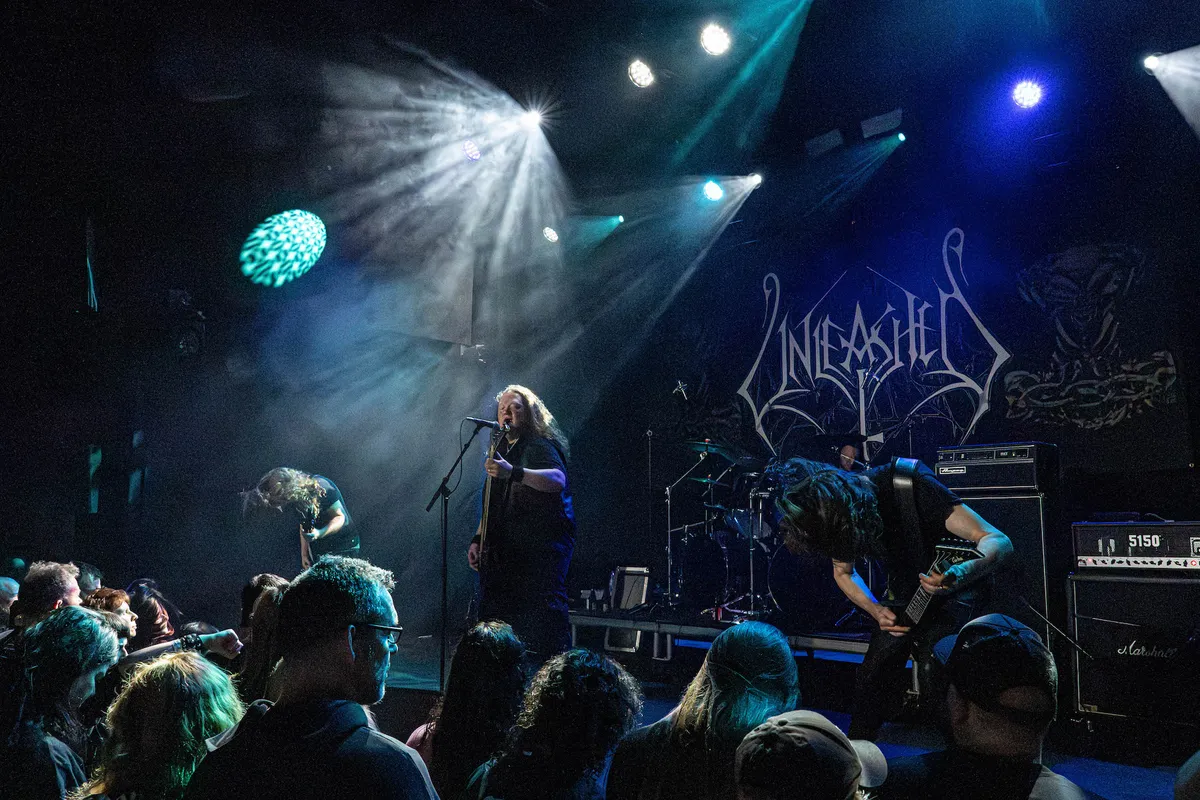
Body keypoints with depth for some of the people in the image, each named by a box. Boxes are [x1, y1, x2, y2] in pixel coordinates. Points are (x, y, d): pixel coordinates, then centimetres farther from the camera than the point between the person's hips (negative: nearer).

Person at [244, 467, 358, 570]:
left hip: (343, 549, -6)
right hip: (318, 551, 6)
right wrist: (304, 554, 10)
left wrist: (320, 533, -34)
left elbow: (341, 517, -19)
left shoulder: (320, 488, -22)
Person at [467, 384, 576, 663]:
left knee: (545, 616, -14)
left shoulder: (540, 447, -6)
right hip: (503, 551, 8)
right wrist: (478, 539, 19)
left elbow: (558, 480, -28)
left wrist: (514, 473, -40)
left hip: (541, 549, -8)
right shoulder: (501, 450, 19)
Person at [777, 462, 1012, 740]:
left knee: (932, 659, -27)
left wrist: (960, 575, -53)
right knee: (870, 679, 0)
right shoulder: (833, 515, -18)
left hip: (955, 590, -5)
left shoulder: (913, 485, -35)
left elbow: (1000, 542, -34)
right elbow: (842, 572, 4)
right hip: (903, 592, 5)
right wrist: (876, 610, -13)